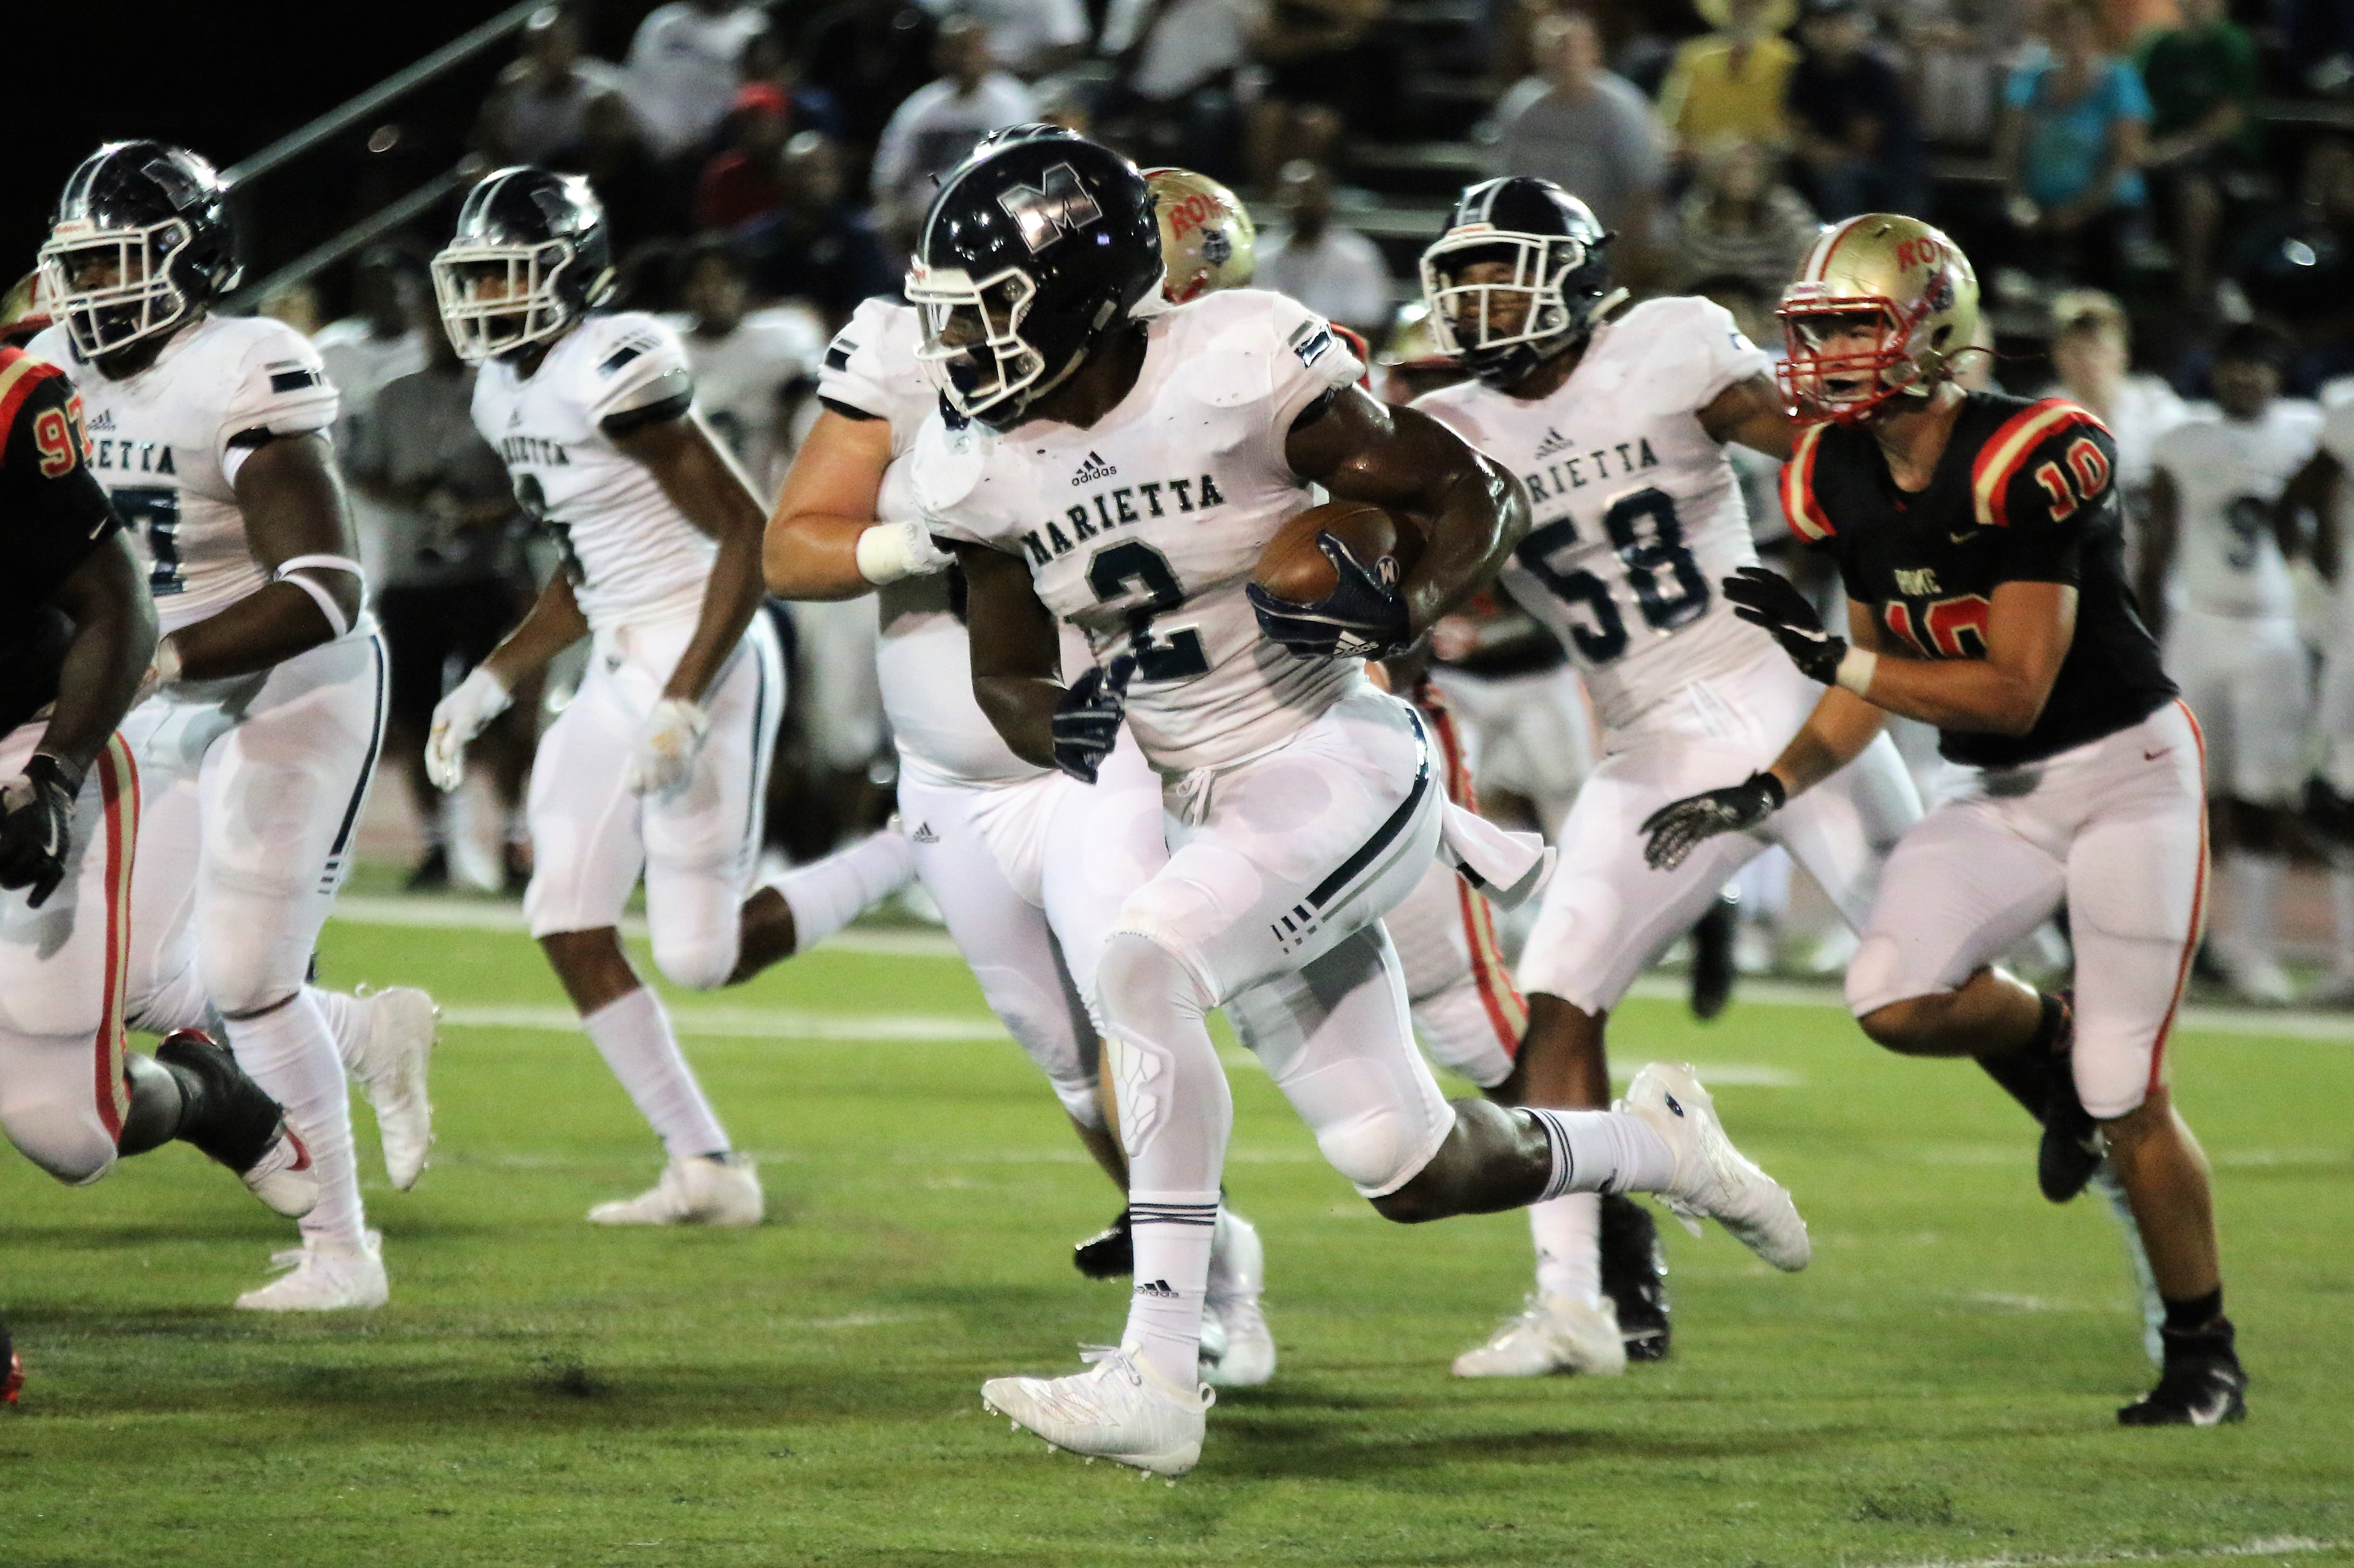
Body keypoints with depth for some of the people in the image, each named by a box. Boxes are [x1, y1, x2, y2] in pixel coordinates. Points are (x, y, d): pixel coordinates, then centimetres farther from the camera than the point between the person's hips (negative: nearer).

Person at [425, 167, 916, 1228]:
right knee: (565, 921, 4)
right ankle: (704, 1170, 10)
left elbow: (748, 535, -19)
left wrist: (683, 704, -22)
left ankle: (908, 855, 12)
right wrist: (490, 684, 14)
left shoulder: (614, 369, -19)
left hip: (702, 662, -9)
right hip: (621, 668, 9)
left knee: (698, 958, -7)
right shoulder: (508, 395, 9)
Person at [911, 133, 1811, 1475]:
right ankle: (1659, 1147, 40)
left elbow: (1479, 493, -7)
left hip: (1339, 760, -7)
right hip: (1210, 809, 7)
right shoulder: (987, 467, 0)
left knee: (1144, 967, -31)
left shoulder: (1242, 370, -17)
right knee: (1419, 1179, 8)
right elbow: (1008, 677, 11)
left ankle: (1159, 1376, -29)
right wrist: (1062, 729, -12)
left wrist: (1405, 606, -26)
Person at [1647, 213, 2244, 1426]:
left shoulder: (2027, 463, -25)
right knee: (1895, 997, -19)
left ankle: (2203, 1356, 13)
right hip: (1997, 792, 6)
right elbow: (1882, 682, 9)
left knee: (2124, 1104, -6)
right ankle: (2047, 1051, 14)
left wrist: (1834, 657, -28)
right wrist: (1771, 789, -2)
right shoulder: (1845, 481, -2)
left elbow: (2012, 691, -26)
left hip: (2124, 772, -6)